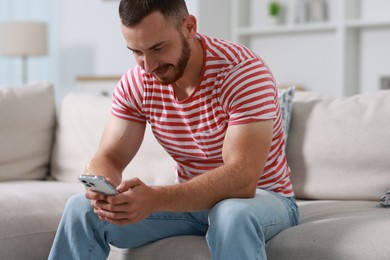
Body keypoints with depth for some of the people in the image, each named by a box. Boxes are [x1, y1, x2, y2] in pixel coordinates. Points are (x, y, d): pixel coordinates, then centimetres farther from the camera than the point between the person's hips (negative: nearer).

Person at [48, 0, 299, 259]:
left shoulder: (243, 71, -25)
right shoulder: (135, 83, -7)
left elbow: (242, 178, -34)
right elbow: (108, 158, -7)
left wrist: (156, 199, -47)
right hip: (190, 199, 5)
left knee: (233, 214, -40)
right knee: (81, 209, -12)